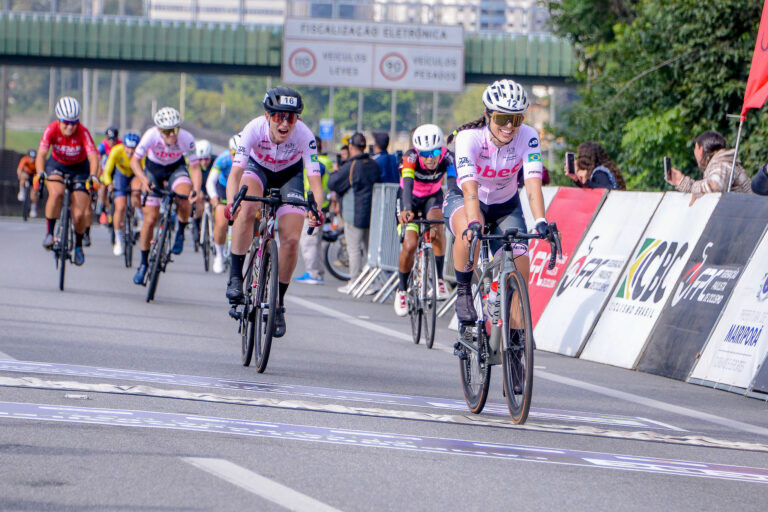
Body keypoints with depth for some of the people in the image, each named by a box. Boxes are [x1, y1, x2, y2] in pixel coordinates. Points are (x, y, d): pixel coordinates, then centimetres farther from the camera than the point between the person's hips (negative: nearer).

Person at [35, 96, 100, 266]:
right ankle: (49, 233, -18)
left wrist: (92, 176, -53)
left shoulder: (83, 132, -27)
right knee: (56, 193, -33)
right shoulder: (51, 129, -23)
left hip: (79, 168, -1)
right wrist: (40, 174, -47)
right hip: (56, 165, 1)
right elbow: (41, 154, -30)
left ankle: (78, 245, 18)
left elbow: (93, 156, -35)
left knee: (79, 215, -9)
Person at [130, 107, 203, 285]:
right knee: (150, 219, -5)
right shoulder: (151, 135, -32)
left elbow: (195, 167, -24)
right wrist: (144, 179, -45)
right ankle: (143, 263, 13)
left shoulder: (186, 139, -30)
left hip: (176, 168, 0)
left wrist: (197, 189, -41)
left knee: (184, 197, -33)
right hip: (154, 169, 0)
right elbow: (135, 161, -27)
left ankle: (181, 232, -4)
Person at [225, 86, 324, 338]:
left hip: (290, 174, 1)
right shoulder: (254, 129, -34)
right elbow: (236, 172, -39)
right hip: (257, 168, -1)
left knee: (291, 239, -13)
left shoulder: (304, 136, -32)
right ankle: (235, 277, -24)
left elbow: (314, 179, -35)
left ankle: (278, 304, 6)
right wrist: (231, 202, -57)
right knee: (247, 209, -35)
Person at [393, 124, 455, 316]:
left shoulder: (447, 158, -28)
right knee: (410, 245, -16)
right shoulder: (411, 157, -32)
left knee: (436, 223, -32)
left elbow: (454, 185, -41)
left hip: (433, 197, 1)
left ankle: (439, 277, -20)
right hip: (410, 198, -1)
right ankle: (401, 290, 8)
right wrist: (406, 209, -65)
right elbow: (408, 185, -47)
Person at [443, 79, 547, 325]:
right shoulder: (469, 137, -30)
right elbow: (470, 186, -43)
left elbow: (533, 182, -34)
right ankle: (463, 293, -17)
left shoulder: (528, 137, -23)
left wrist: (541, 222, -49)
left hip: (505, 205, 3)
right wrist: (473, 223, -59)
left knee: (520, 262, -15)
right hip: (463, 199, -3)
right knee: (469, 233, -37)